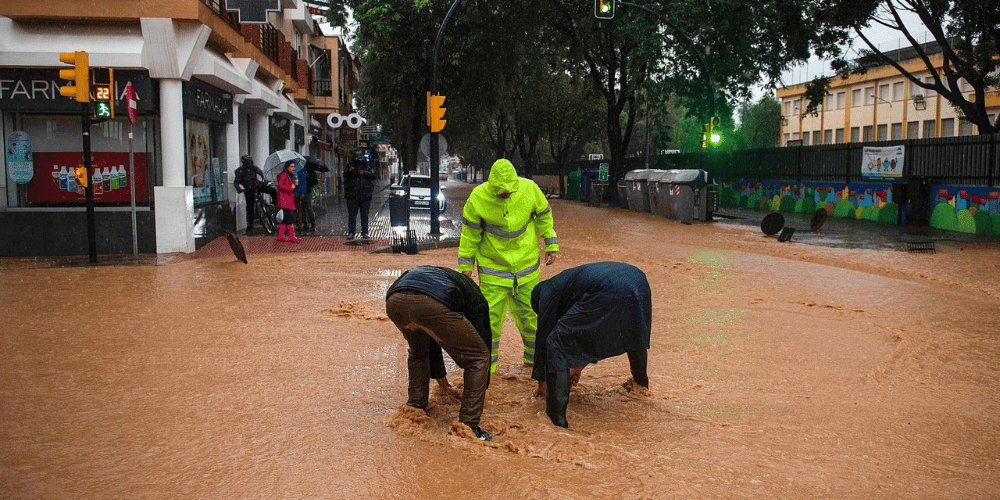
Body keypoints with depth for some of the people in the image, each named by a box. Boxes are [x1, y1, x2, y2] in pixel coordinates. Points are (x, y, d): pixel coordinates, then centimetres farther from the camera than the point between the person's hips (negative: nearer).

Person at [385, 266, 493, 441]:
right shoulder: (476, 299, 33)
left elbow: (430, 340, 53)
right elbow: (483, 340, 34)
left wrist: (441, 380, 62)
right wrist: (483, 388, 48)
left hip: (394, 301, 6)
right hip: (433, 304, -6)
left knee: (418, 352, 38)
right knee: (477, 357, 15)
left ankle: (414, 410, 36)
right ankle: (469, 427, 13)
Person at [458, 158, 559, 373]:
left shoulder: (529, 189, -15)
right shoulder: (478, 198, -19)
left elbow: (544, 215, 3)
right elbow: (470, 233, -6)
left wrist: (551, 246, 4)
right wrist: (466, 265, -2)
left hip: (525, 264, 2)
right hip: (493, 266, -1)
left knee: (529, 313, 10)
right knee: (490, 316, -3)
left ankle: (535, 356, 33)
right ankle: (486, 365, 14)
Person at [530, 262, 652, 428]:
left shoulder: (549, 291, 22)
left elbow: (543, 333, 24)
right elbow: (592, 329, 51)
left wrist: (541, 379, 35)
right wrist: (580, 363, 60)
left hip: (609, 292, -8)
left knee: (555, 344, 3)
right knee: (634, 336, 40)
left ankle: (557, 419, -3)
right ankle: (641, 383, 64)